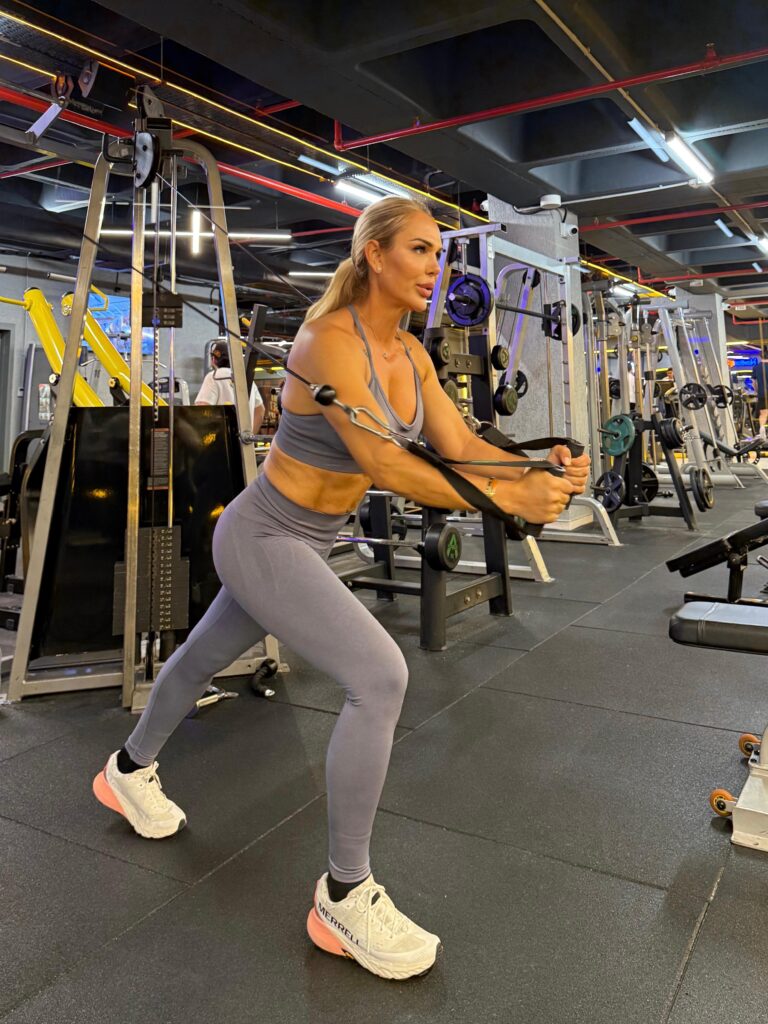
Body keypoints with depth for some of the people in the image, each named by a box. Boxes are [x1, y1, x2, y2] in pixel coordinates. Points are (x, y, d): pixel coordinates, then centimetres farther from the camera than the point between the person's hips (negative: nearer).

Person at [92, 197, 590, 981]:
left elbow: (459, 445, -4)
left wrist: (541, 465, -21)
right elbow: (383, 465, -33)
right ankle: (344, 898, -2)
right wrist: (509, 497, -36)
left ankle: (129, 770, 54)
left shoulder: (409, 353, 2)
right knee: (381, 678, -20)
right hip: (263, 540, -9)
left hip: (307, 539, 9)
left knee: (206, 654, 26)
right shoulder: (329, 339, -24)